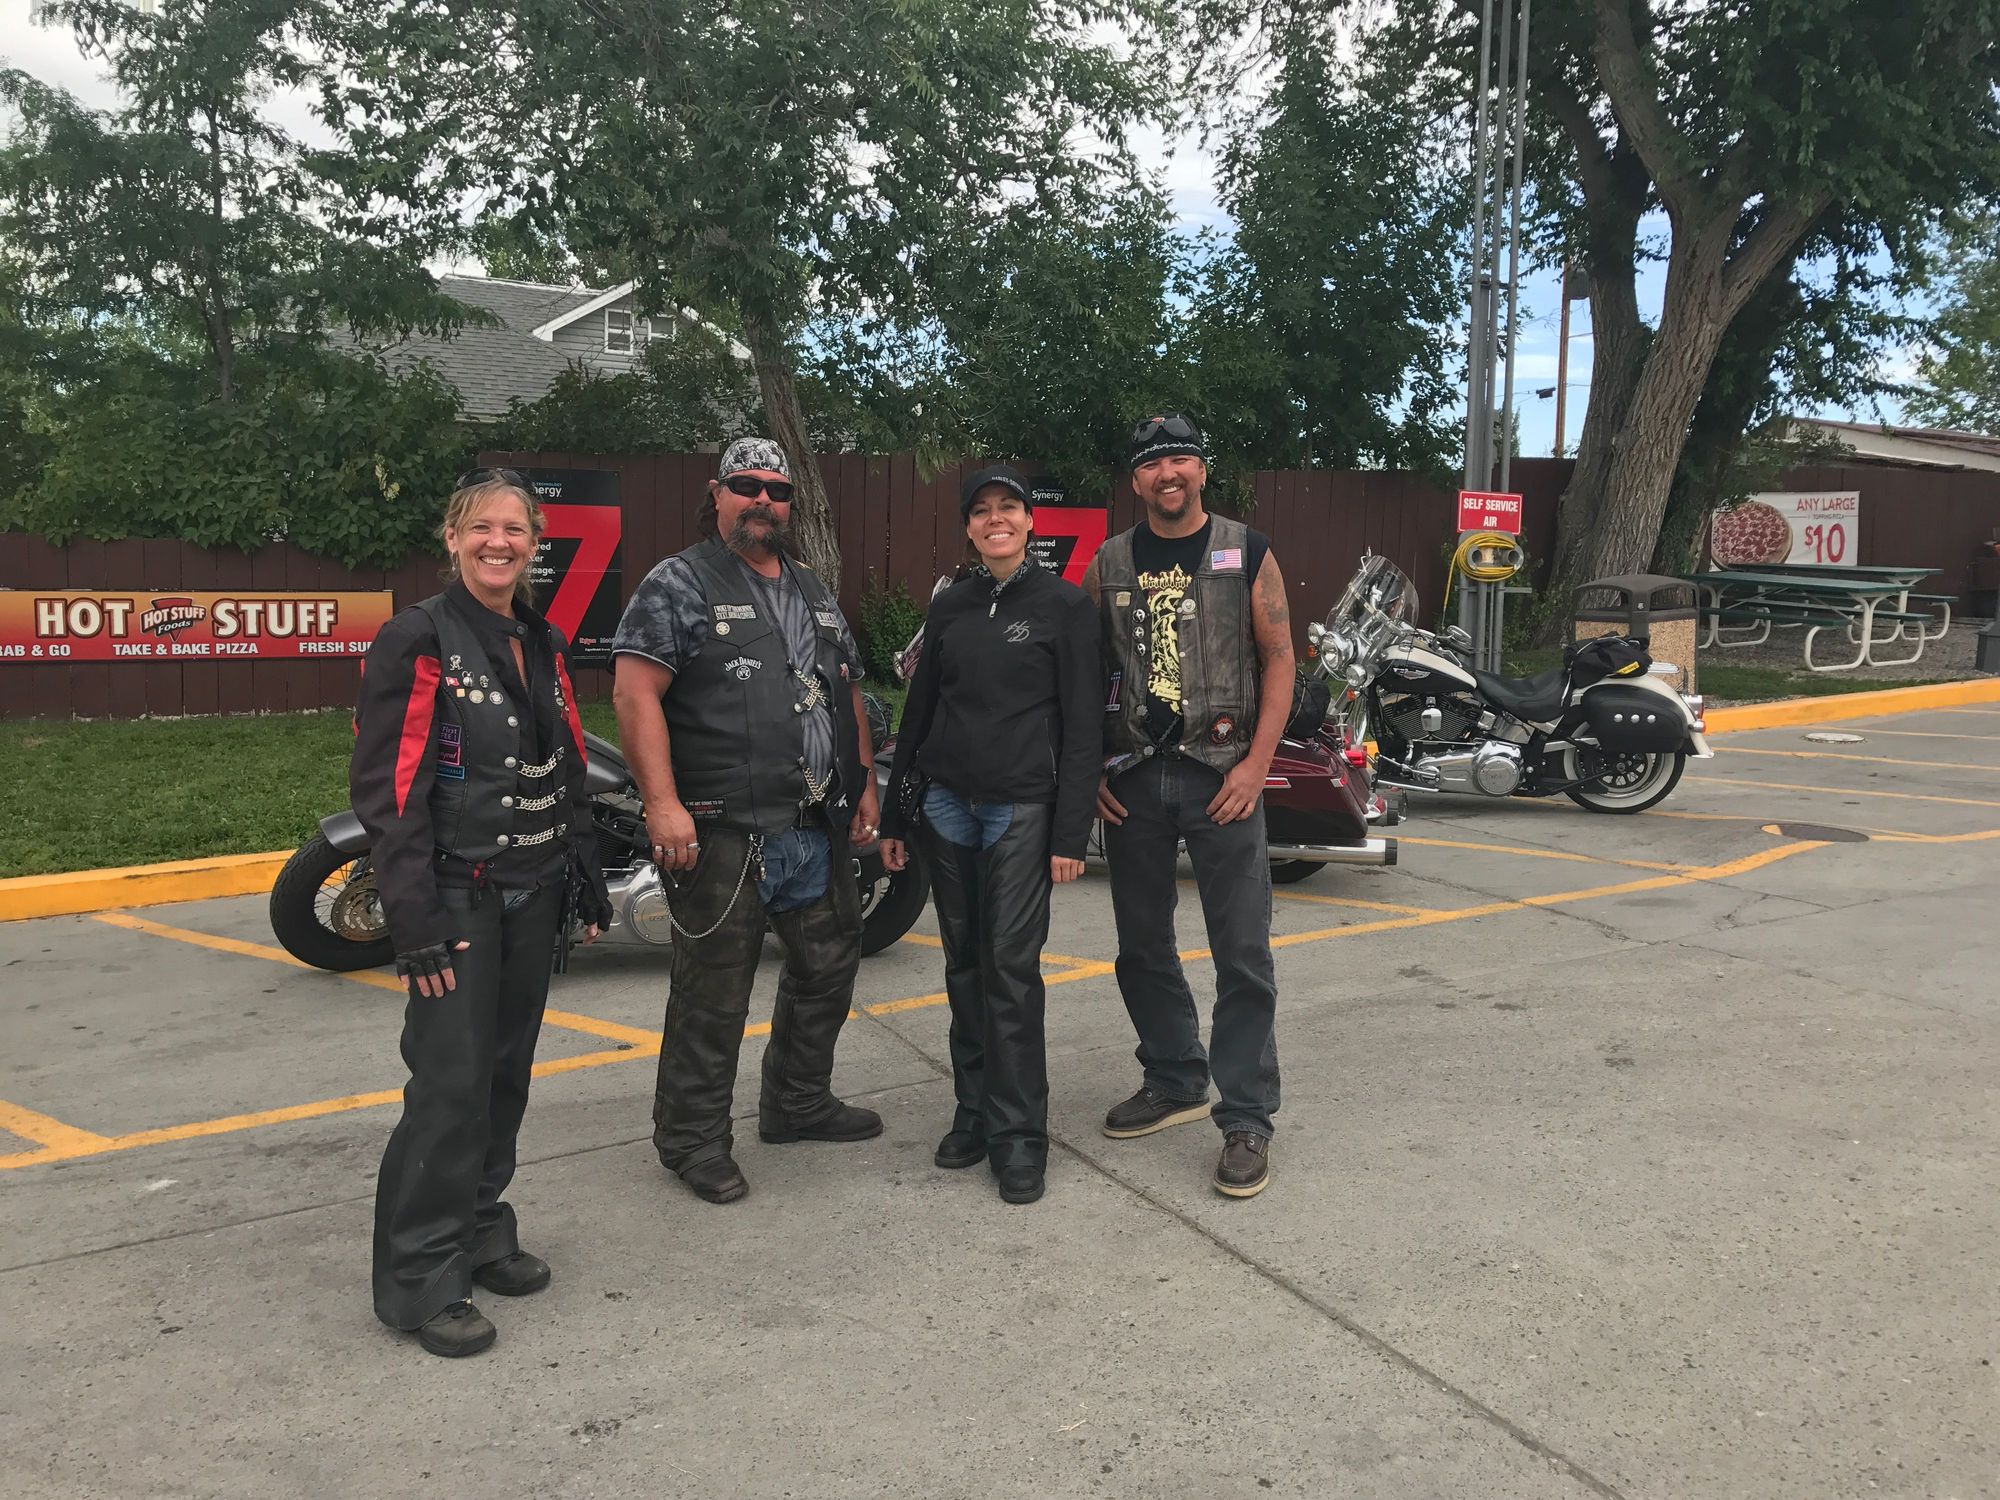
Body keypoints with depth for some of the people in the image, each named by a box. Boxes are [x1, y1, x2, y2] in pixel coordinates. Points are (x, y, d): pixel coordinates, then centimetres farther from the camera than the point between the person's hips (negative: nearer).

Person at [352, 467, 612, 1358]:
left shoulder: (545, 645, 12)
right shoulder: (418, 641, -9)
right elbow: (386, 786, -14)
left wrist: (587, 879, 14)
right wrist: (414, 918, -19)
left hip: (533, 895, 7)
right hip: (457, 898, -7)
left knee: (506, 1073, 13)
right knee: (450, 1083, -6)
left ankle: (481, 1232, 28)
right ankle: (421, 1283, 4)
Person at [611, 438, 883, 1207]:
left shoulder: (813, 591, 17)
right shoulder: (678, 584, -6)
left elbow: (847, 691, 23)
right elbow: (635, 692, -15)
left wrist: (864, 784, 17)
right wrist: (663, 804, -22)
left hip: (817, 827, 8)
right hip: (721, 833, -7)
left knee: (829, 963, 17)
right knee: (714, 990, 0)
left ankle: (799, 1102, 35)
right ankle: (693, 1137, 15)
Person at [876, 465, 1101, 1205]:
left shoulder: (1065, 606, -2)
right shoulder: (949, 607, 11)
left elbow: (1082, 727, -5)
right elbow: (919, 711, 15)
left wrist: (1070, 833, -10)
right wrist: (893, 815, 14)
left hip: (1021, 809, -4)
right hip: (947, 804, 4)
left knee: (1011, 968, -6)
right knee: (964, 965, 8)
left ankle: (1018, 1133, 2)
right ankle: (973, 1111, 19)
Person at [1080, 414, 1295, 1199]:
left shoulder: (1246, 554, 1)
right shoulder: (1108, 565, 8)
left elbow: (1278, 659, -1)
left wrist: (1256, 765, -10)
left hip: (1221, 773, -3)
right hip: (1132, 779, 4)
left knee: (1243, 954, -3)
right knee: (1142, 947, 12)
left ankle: (1246, 1118, 5)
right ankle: (1175, 1081, 30)